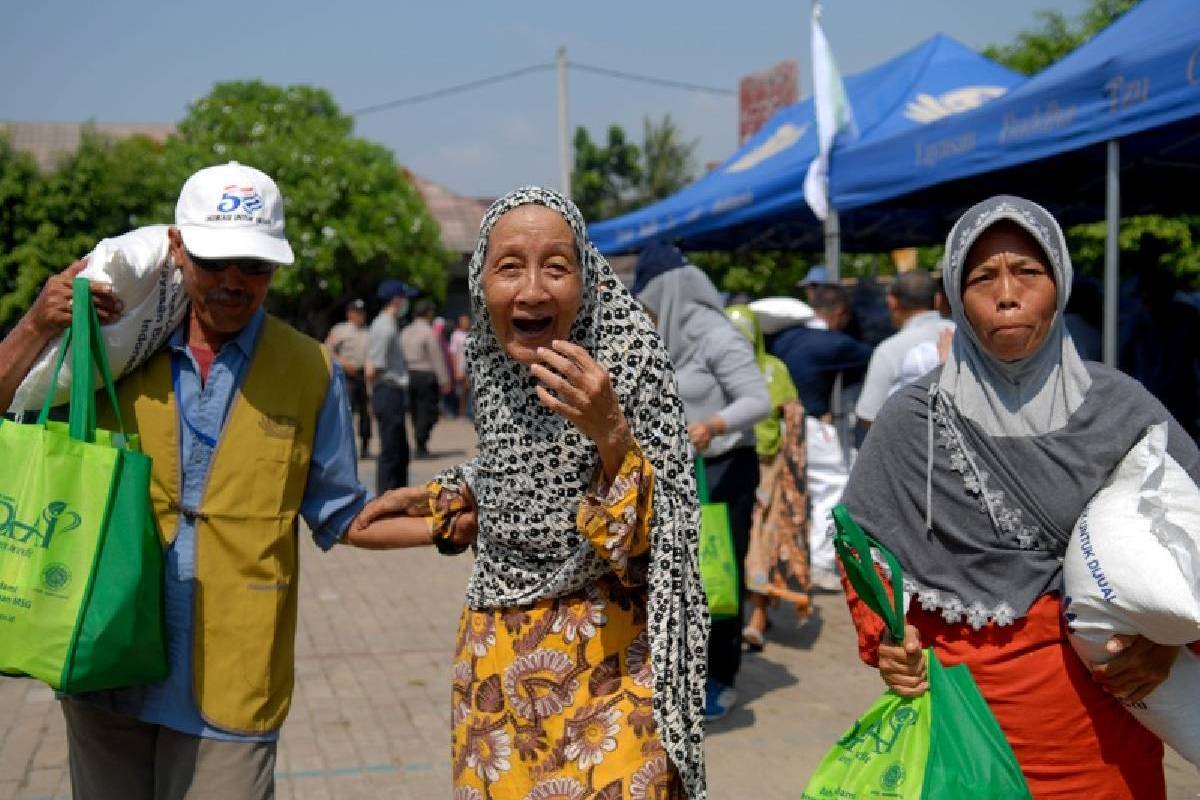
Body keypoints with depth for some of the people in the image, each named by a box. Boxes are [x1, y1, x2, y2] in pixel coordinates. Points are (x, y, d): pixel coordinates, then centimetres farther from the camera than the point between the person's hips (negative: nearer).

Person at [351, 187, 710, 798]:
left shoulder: (630, 361, -17)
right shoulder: (489, 359, -2)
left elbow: (655, 540, -19)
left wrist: (611, 433, -33)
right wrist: (435, 501, 16)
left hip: (603, 659, -5)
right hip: (493, 654, 5)